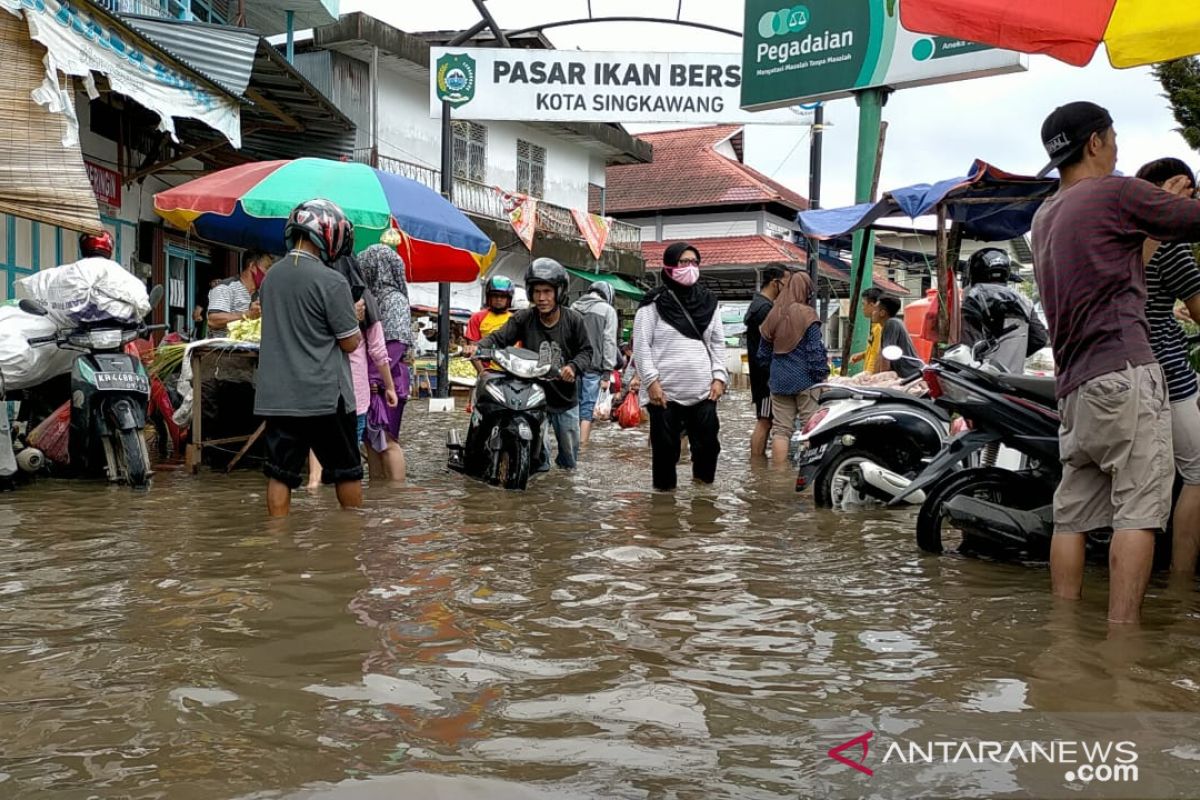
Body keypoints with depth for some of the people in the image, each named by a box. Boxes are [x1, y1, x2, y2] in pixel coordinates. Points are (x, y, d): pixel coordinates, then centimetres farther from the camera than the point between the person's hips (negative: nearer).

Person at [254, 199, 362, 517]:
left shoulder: (271, 276, 7)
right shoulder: (332, 282, -14)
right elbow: (350, 343, -10)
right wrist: (354, 316, 10)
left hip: (276, 396, 5)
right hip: (324, 396, -5)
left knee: (280, 473, 7)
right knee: (346, 470, 10)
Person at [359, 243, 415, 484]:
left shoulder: (395, 300, -9)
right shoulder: (373, 296, 16)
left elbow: (396, 343, -17)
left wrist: (373, 376, -19)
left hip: (385, 380, -8)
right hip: (370, 380, 8)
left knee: (386, 440, -7)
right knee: (372, 439, 11)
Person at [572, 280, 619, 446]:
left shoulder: (573, 307, 12)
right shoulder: (608, 310, -1)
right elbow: (609, 343, -5)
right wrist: (607, 373, -5)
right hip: (593, 367, -4)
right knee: (587, 409, 0)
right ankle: (582, 446, -1)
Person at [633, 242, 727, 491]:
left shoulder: (707, 301, 12)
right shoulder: (655, 303, -3)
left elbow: (718, 343, 14)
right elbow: (641, 345, -6)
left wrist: (719, 377, 4)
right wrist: (651, 381, -13)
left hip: (703, 391, 4)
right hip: (665, 392, -4)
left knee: (708, 443, 6)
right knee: (665, 448, 4)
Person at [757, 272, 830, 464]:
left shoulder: (774, 315, 8)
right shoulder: (807, 315, -8)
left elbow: (763, 353, 14)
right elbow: (816, 350, -12)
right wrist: (822, 376, -6)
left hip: (779, 381, 5)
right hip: (805, 380, -5)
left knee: (781, 429, 5)